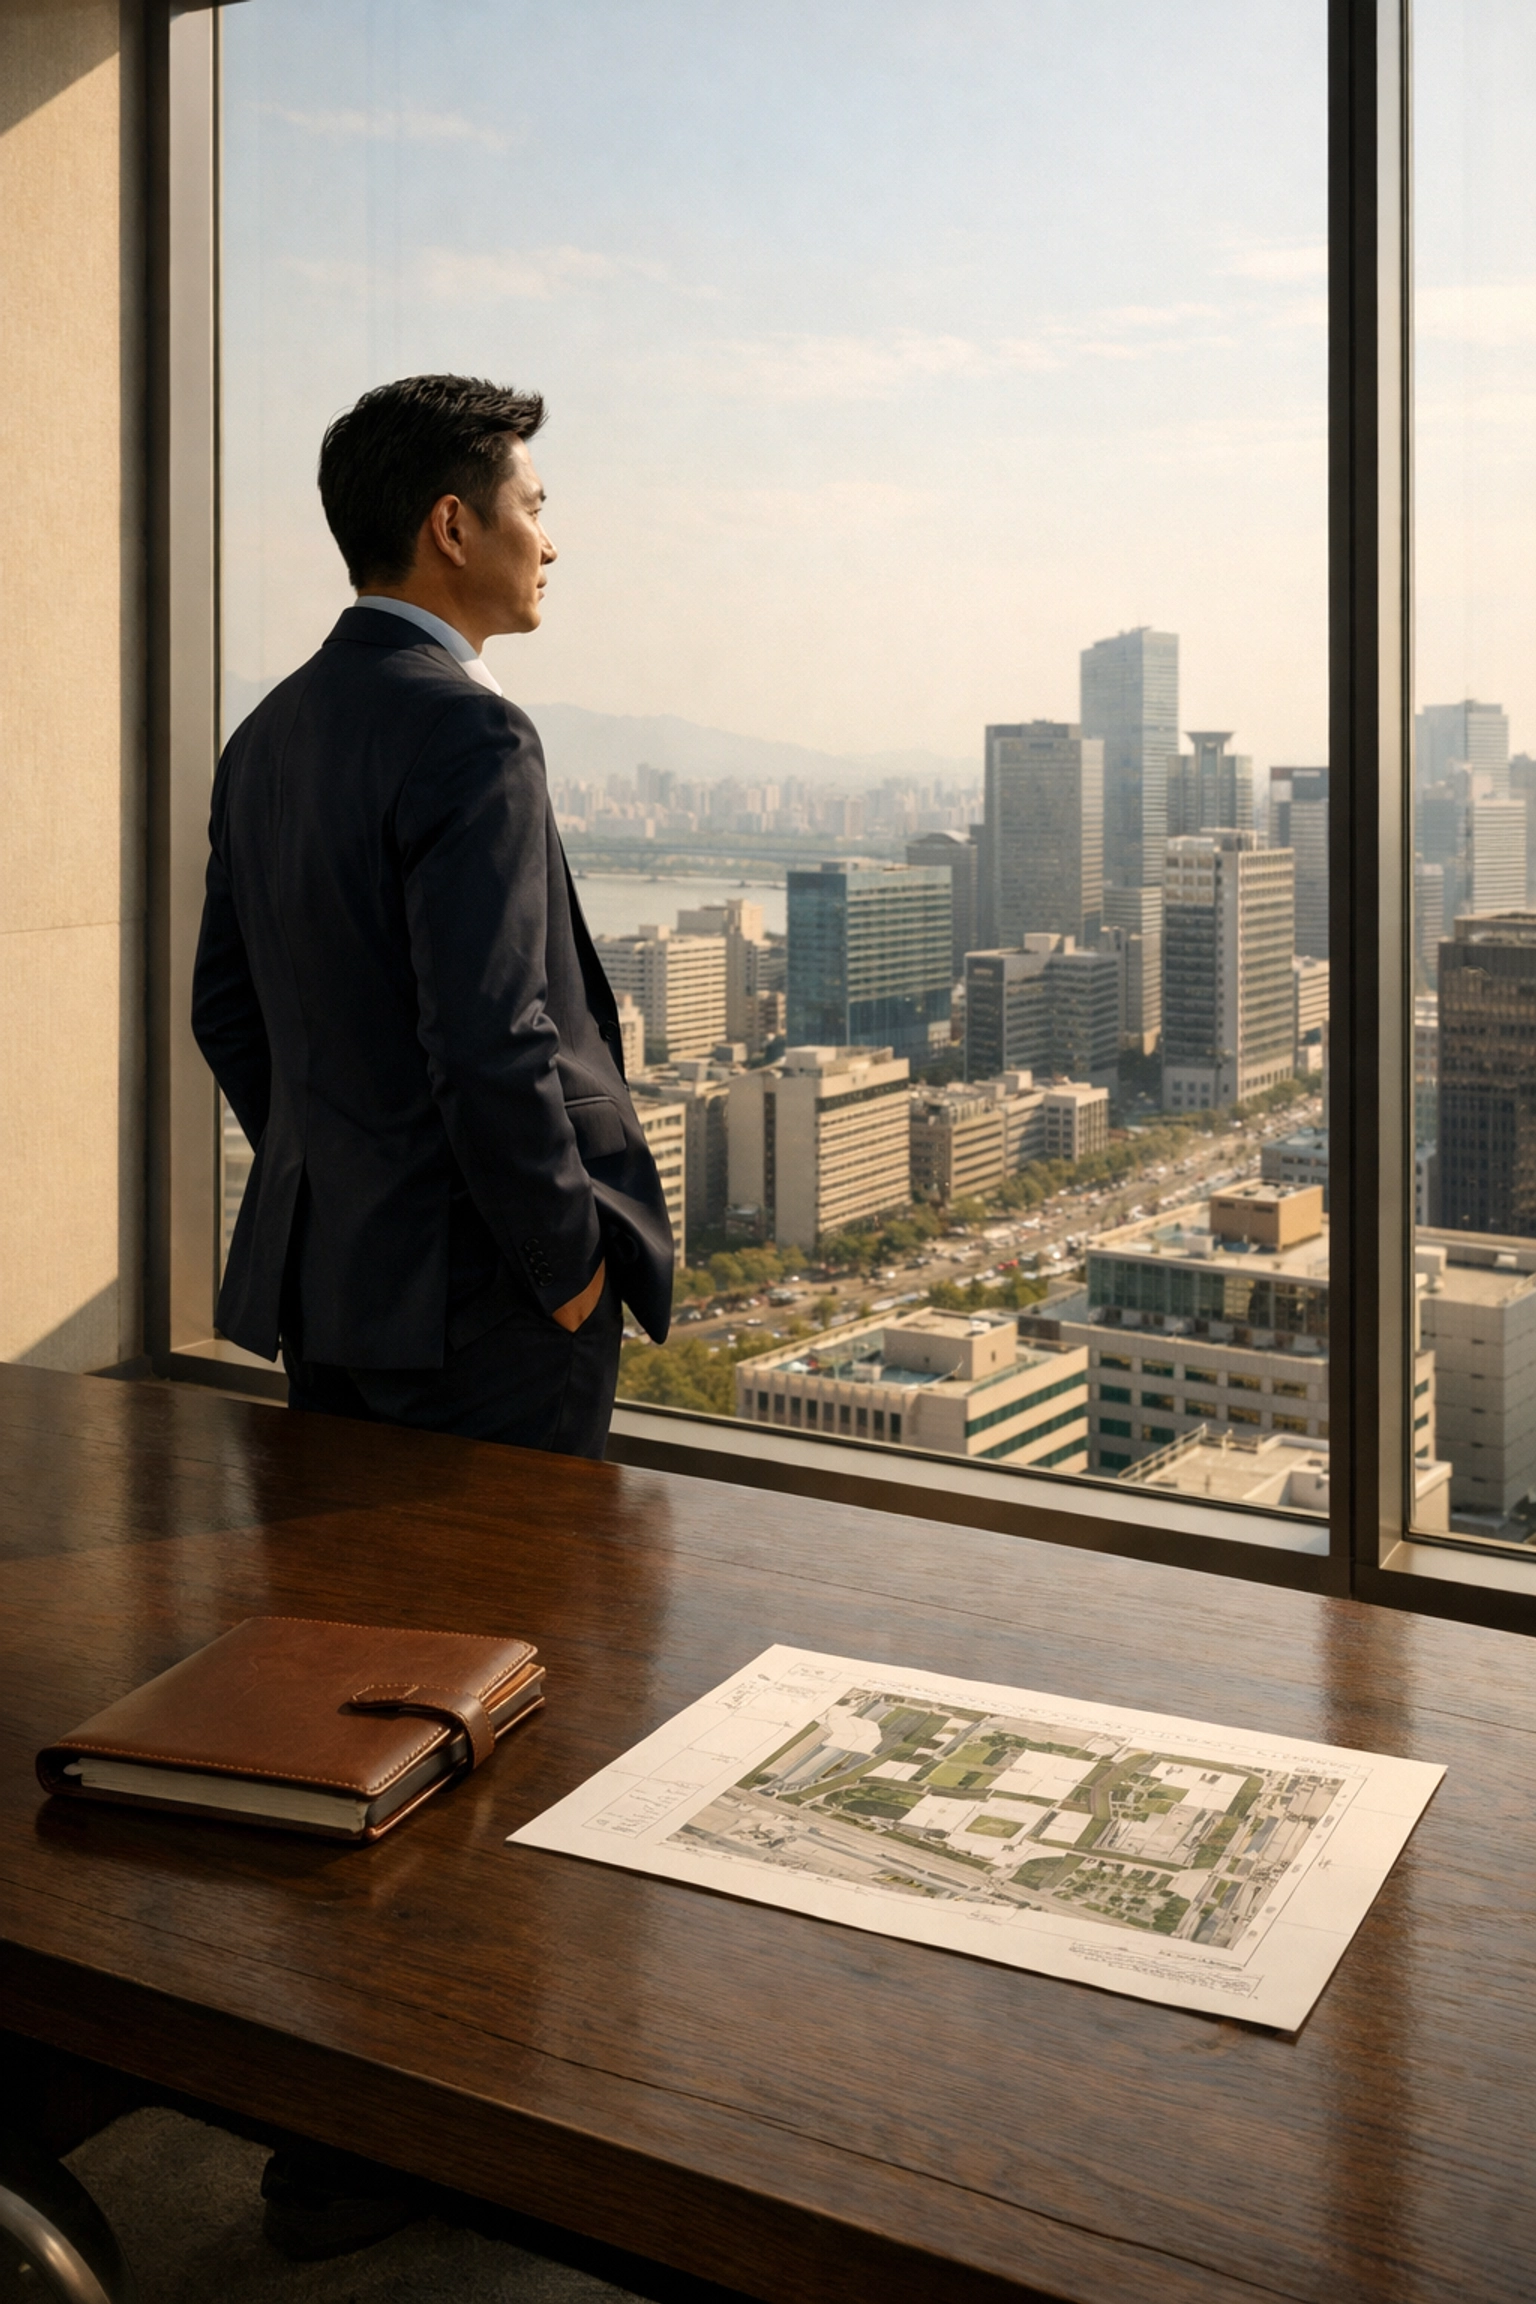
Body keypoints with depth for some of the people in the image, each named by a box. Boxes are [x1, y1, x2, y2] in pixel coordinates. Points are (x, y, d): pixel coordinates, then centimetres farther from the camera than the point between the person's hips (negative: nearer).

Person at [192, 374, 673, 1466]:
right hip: (479, 1298, -9)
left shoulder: (269, 731, 10)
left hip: (319, 1276, 9)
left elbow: (225, 1011, 15)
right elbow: (488, 1041, -24)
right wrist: (571, 1260, -12)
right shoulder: (469, 734, -18)